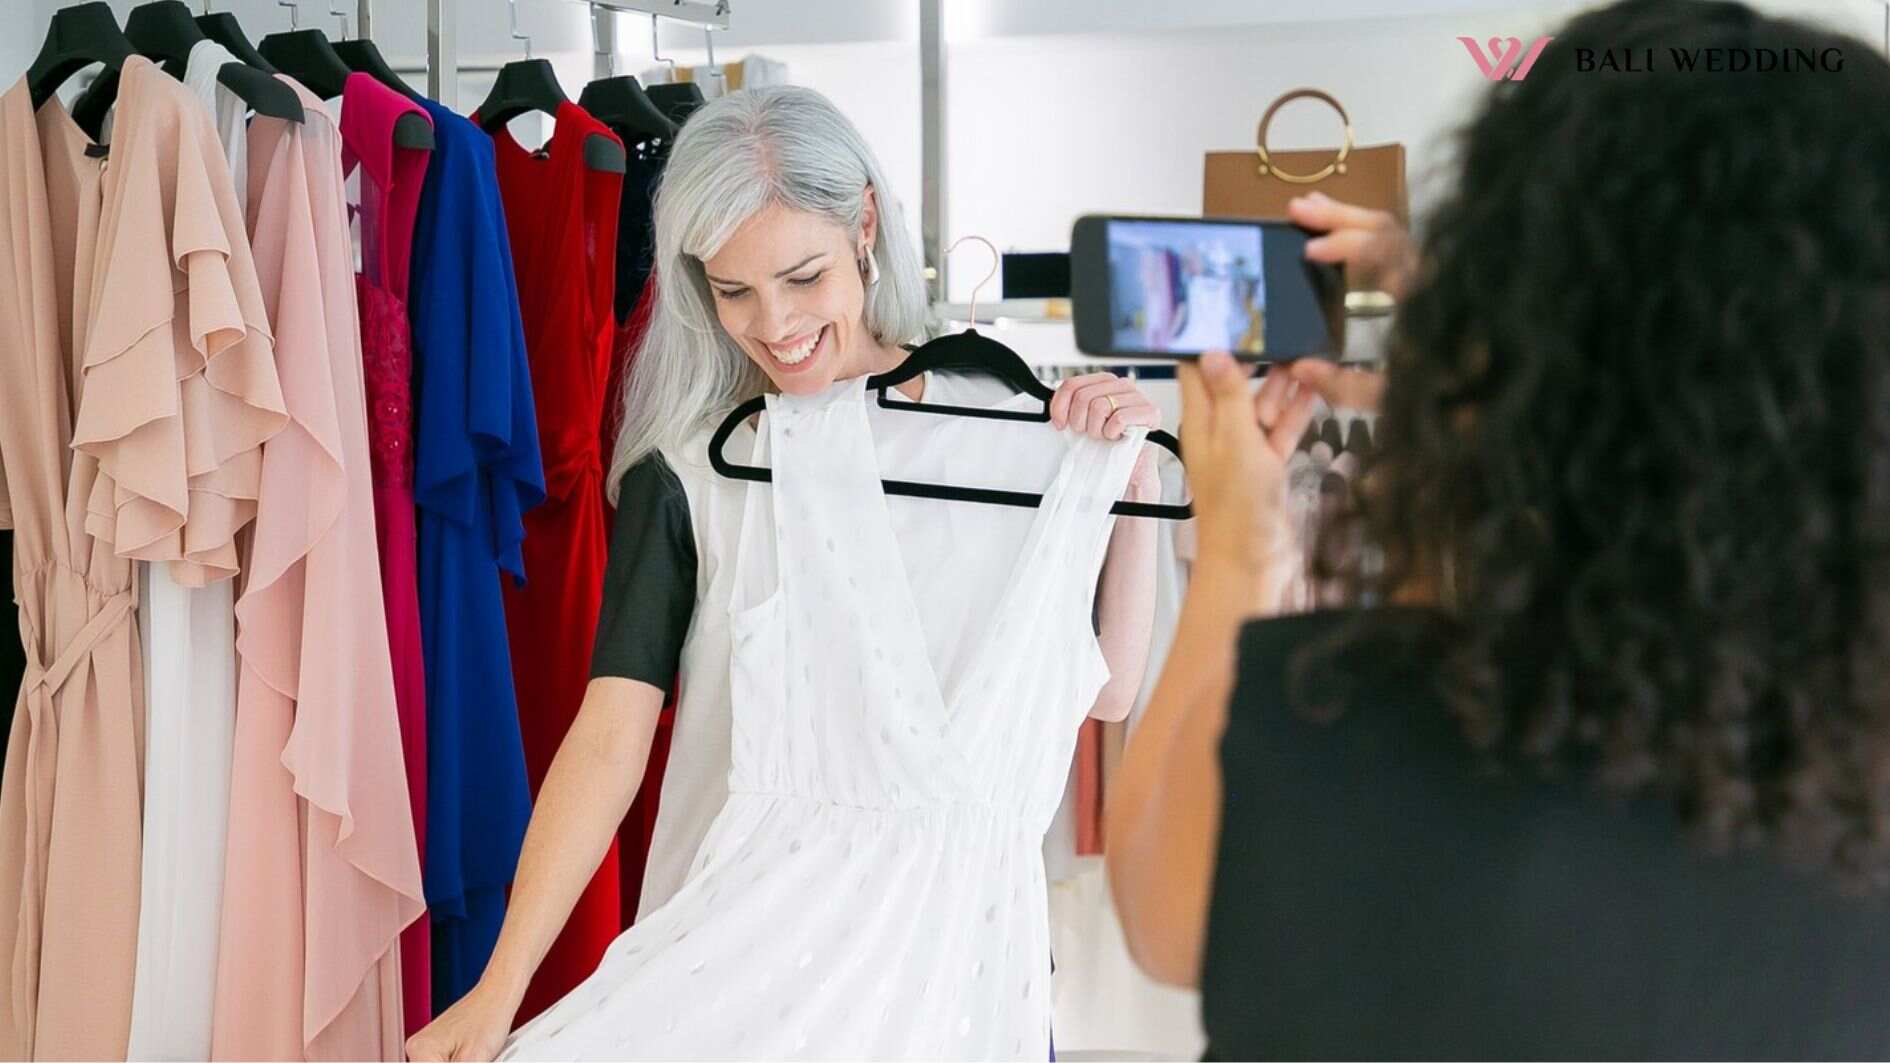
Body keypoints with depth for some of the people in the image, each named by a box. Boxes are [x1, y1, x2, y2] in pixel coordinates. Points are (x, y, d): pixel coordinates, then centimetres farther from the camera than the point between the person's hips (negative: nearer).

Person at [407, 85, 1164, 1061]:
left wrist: (1133, 482, -5)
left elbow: (1107, 691, 5)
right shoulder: (689, 474, -3)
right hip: (751, 927, -1)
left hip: (957, 928, 1)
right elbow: (610, 735, -10)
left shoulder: (1008, 434, 2)